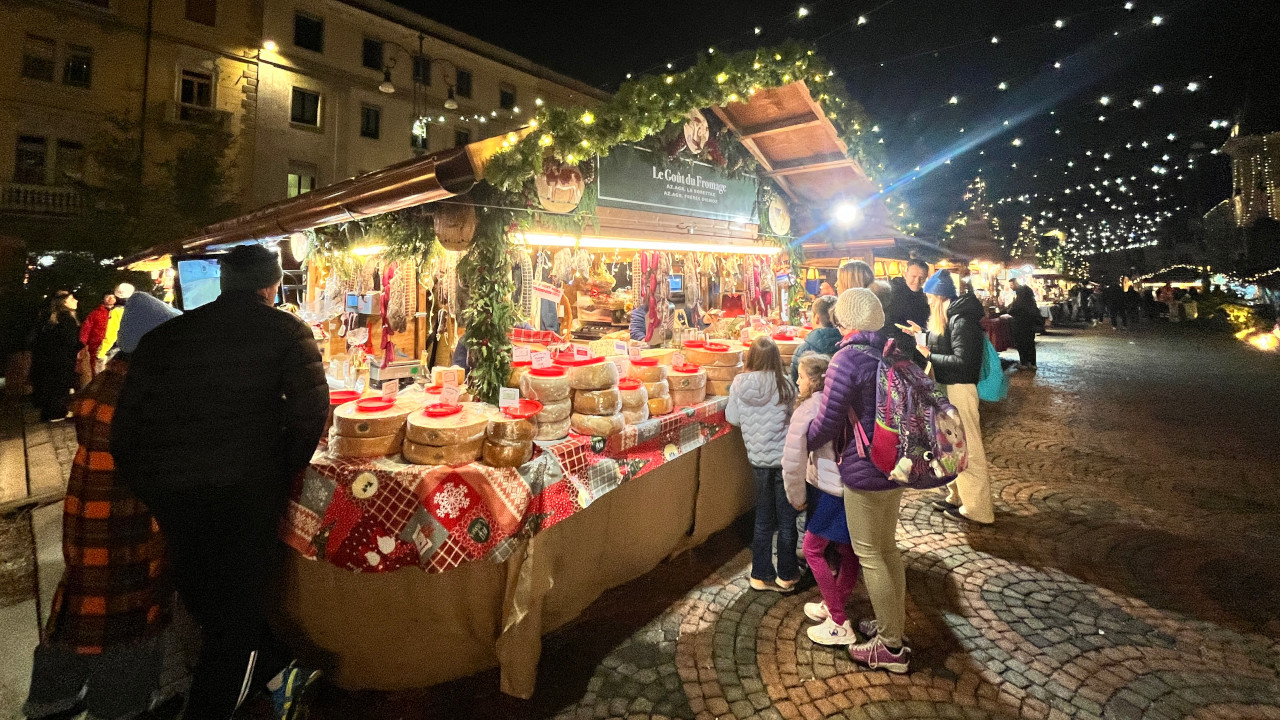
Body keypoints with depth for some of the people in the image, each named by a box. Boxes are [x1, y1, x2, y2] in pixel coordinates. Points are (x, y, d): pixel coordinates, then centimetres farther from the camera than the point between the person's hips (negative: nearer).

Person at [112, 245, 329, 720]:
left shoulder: (165, 335, 10)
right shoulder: (286, 331, -2)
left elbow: (126, 421, 8)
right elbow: (310, 409, -12)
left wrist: (149, 486, 17)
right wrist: (283, 471, 3)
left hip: (169, 492, 5)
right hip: (246, 488, -5)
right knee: (236, 614, 12)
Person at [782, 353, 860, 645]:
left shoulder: (808, 409, -11)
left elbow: (793, 461, -14)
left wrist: (797, 497, -1)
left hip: (836, 490, -8)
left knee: (812, 548, 7)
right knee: (848, 548, 20)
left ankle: (839, 625, 12)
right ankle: (834, 605, 39)